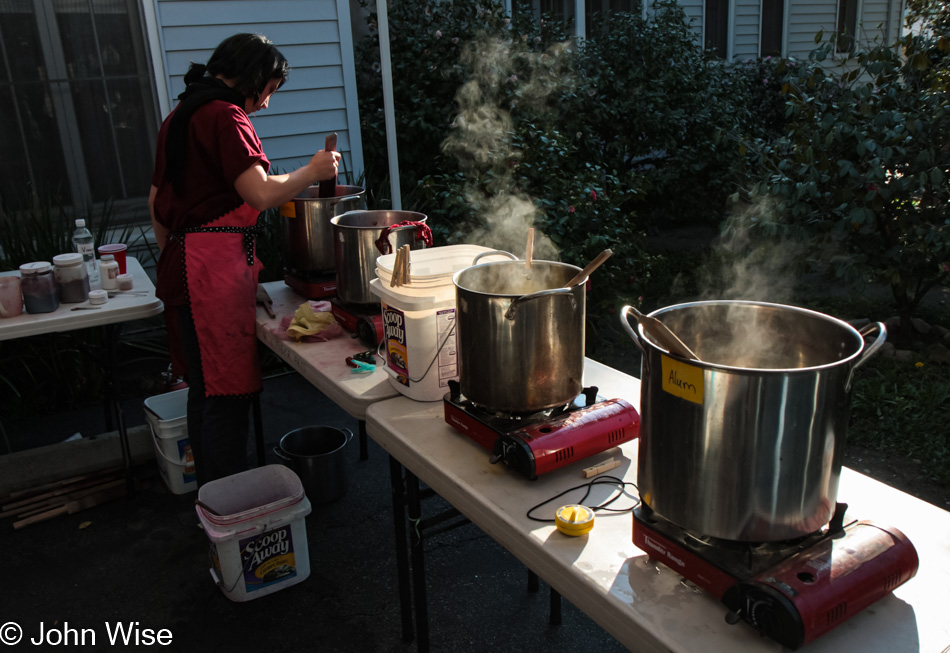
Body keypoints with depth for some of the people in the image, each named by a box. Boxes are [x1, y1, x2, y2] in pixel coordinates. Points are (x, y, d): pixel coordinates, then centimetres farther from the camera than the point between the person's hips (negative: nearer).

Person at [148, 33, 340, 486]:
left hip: (182, 264, 10)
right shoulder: (226, 117, -11)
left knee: (204, 389, 17)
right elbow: (262, 194, -22)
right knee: (229, 395, -4)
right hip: (218, 269, -10)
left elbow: (157, 199, 23)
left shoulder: (179, 117, 19)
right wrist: (313, 170, -7)